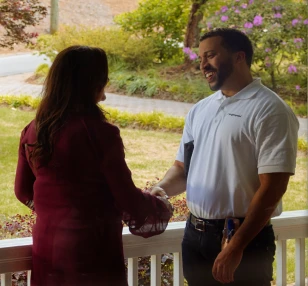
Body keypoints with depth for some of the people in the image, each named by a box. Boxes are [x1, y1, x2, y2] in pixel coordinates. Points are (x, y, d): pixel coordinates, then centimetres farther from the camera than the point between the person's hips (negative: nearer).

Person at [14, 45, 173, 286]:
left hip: (46, 251, 6)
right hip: (92, 252, -6)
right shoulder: (99, 133, -18)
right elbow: (128, 199, -13)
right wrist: (163, 208, 6)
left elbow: (23, 191, 12)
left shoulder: (33, 131, 0)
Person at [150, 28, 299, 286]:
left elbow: (273, 187, -17)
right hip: (195, 236, 6)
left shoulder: (270, 110, -11)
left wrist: (236, 247, -20)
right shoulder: (200, 110, 11)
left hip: (245, 240, -6)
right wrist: (162, 189, -5)